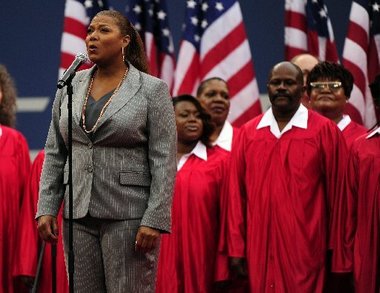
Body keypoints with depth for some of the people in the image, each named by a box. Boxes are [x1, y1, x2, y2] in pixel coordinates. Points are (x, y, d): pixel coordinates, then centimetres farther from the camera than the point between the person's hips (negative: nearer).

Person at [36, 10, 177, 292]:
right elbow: (54, 154, 13)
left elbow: (164, 162, -7)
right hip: (78, 214, 5)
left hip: (129, 215, -5)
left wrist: (154, 220, -15)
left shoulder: (152, 90, -2)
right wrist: (46, 208, 4)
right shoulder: (70, 86, 11)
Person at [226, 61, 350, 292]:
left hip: (305, 249, -3)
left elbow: (337, 192, 0)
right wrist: (236, 247, 2)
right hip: (259, 248, 3)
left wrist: (336, 251, 0)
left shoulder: (325, 130, 0)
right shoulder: (249, 132, 8)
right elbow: (237, 193, 7)